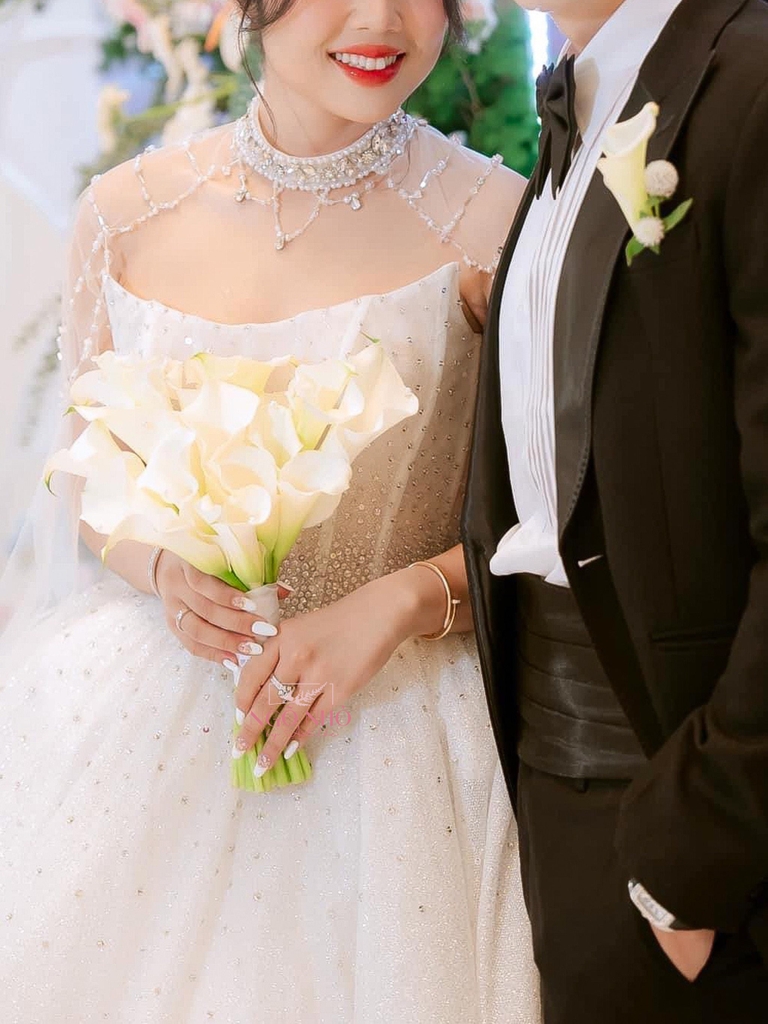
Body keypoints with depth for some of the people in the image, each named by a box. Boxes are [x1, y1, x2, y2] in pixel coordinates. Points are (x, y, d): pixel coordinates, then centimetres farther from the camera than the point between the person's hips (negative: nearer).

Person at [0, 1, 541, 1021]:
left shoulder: (493, 219, -10)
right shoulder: (126, 212, -1)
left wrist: (402, 600, -19)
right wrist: (161, 567, -10)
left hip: (388, 716, -2)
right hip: (136, 698, 3)